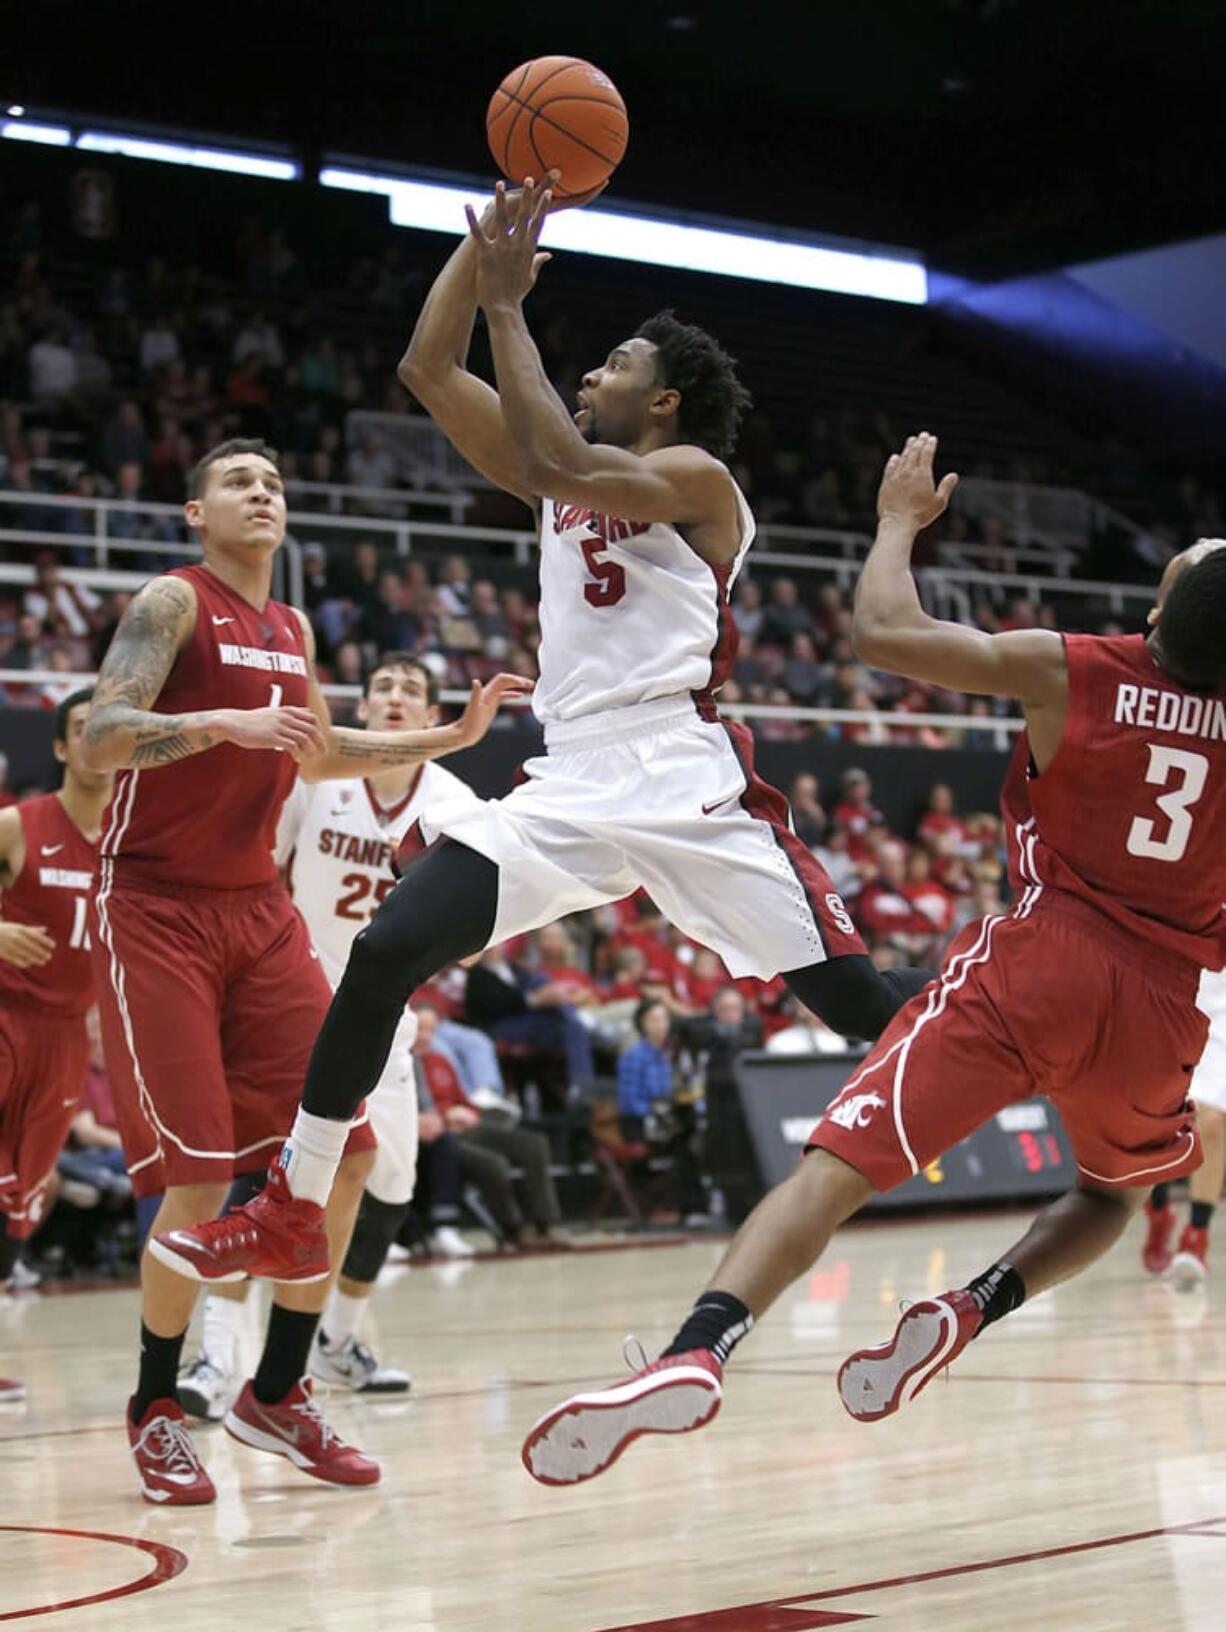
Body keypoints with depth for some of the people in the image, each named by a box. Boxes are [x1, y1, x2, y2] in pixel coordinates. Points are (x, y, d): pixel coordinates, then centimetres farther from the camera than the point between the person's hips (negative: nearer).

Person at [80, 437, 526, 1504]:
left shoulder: (291, 631, 14)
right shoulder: (173, 603, -8)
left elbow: (318, 756, 28)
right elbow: (101, 738, -20)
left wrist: (452, 735, 21)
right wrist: (220, 722, -34)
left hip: (258, 909, 7)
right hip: (156, 910, -7)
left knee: (345, 1146, -2)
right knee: (202, 1174, -11)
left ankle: (277, 1395, 12)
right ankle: (156, 1410, 8)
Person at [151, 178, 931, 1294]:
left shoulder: (695, 478, 0)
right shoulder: (564, 482, 21)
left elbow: (555, 462, -19)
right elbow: (429, 368, 17)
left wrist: (509, 303, -11)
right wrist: (492, 231, 8)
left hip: (685, 778, -6)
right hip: (571, 781, 6)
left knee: (851, 998, -9)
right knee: (386, 951, -8)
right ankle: (294, 1211, 0)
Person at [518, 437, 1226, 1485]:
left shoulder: (1068, 672, -3)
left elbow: (883, 631, -3)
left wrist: (900, 520, 14)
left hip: (1037, 966, -2)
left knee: (837, 1166, -10)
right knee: (1119, 1187, 32)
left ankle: (698, 1352, -33)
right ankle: (973, 1309, 5)